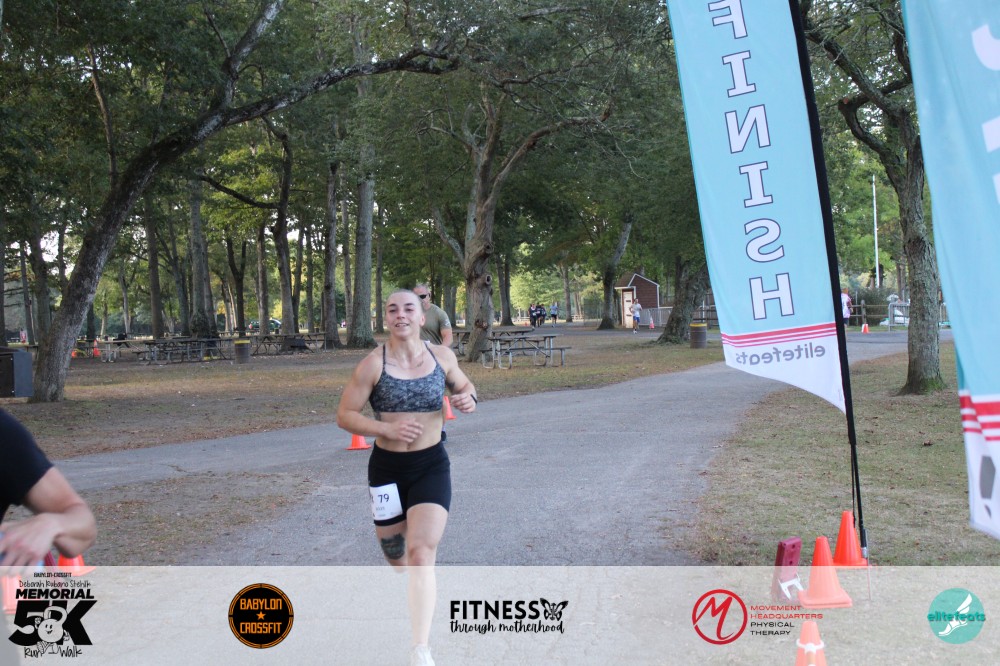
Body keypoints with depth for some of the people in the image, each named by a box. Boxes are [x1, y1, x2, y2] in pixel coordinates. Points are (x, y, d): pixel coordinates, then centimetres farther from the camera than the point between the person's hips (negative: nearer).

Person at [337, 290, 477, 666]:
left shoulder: (441, 356, -1)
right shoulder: (373, 364, -9)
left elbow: (464, 385, 18)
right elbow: (345, 415, -6)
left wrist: (469, 399, -7)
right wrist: (387, 429, -21)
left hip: (432, 465, 0)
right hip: (387, 467, 1)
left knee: (421, 553, -16)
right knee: (394, 553, 16)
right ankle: (415, 587, 54)